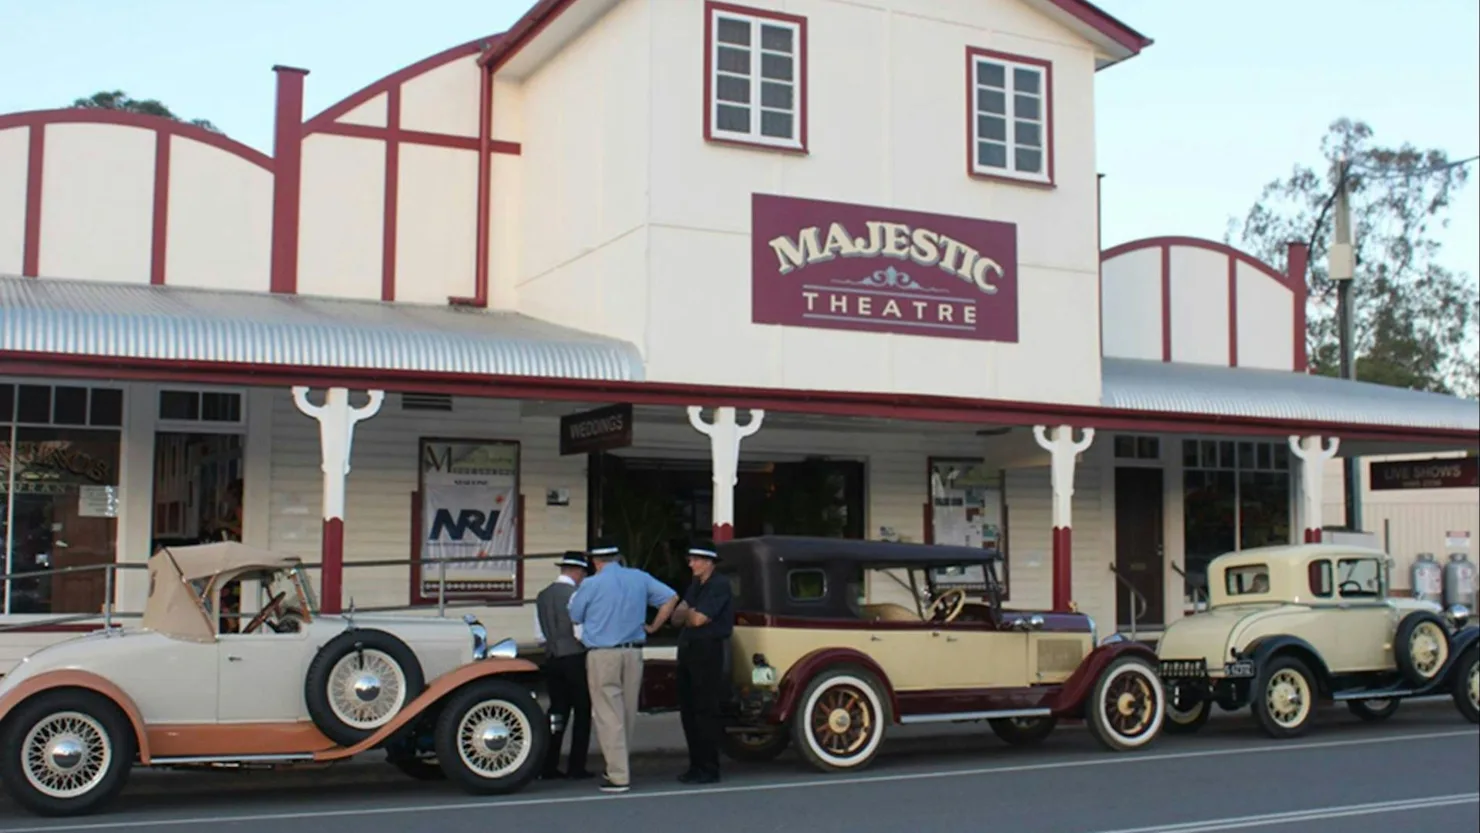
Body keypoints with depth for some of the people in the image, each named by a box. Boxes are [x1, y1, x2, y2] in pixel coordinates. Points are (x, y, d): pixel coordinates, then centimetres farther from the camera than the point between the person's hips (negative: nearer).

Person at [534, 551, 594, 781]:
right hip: (575, 659, -6)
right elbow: (581, 633, -17)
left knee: (557, 710, 11)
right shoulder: (576, 594, -13)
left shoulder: (542, 596, 8)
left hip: (552, 659, 6)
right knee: (582, 712, 3)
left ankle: (548, 766, 9)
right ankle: (576, 767, 2)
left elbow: (539, 635, 9)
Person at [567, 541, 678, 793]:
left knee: (608, 716, -2)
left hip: (602, 655, -5)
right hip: (633, 652, 5)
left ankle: (618, 776, -4)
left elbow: (575, 618, 5)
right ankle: (619, 768, 23)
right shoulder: (640, 578, 6)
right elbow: (671, 597, 7)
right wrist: (653, 627, 13)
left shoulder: (591, 584, -6)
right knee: (628, 714, 14)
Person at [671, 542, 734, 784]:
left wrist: (686, 612, 3)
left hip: (708, 652, -9)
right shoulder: (694, 586, 17)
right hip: (688, 650, 9)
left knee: (705, 711, -6)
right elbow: (677, 618, 12)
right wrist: (689, 613, -9)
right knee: (688, 710, 10)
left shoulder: (719, 585, -10)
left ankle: (709, 769, -1)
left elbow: (698, 619, -17)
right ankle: (696, 764, 18)